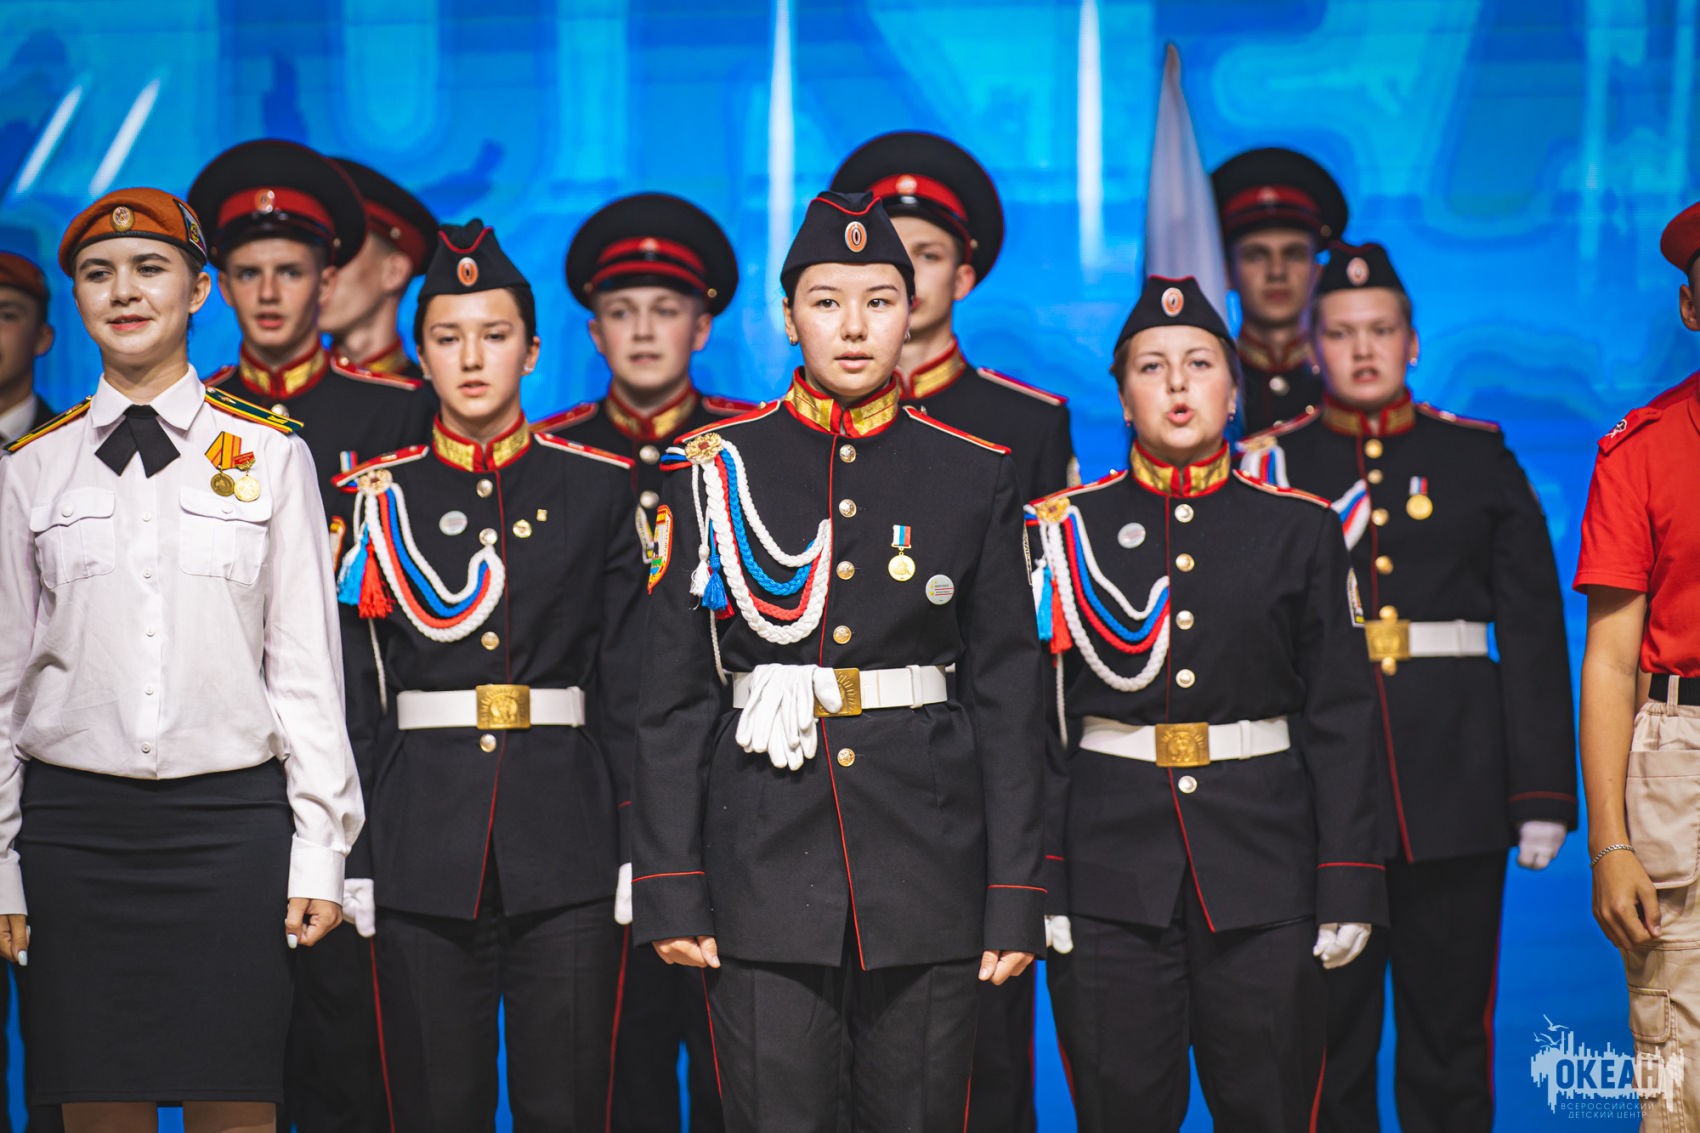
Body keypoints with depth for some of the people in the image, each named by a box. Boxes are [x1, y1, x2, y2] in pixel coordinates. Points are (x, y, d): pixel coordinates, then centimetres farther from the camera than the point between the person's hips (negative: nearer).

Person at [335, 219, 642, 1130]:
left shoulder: (599, 488, 7)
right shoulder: (375, 496, 7)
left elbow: (628, 682, 5)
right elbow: (351, 691, 5)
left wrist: (637, 857, -1)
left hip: (567, 843, 0)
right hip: (423, 842, 0)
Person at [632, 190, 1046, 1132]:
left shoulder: (976, 478, 6)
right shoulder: (717, 471, 3)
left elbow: (1007, 699, 5)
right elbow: (673, 695, 2)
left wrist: (1015, 896, 0)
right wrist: (670, 888, -4)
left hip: (929, 868, 1)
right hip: (766, 867, -1)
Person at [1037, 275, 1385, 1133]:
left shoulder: (1300, 530, 6)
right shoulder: (1070, 529, 5)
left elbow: (1340, 717, 5)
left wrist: (1348, 890, -1)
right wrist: (1038, 883, -4)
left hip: (1263, 873, 1)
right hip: (1112, 875, 0)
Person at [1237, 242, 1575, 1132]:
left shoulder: (1479, 459, 7)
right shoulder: (1270, 464, 5)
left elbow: (1534, 633, 5)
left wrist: (1543, 793, -1)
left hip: (1456, 784, 1)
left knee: (1450, 1024, 6)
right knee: (1324, 1029, 4)